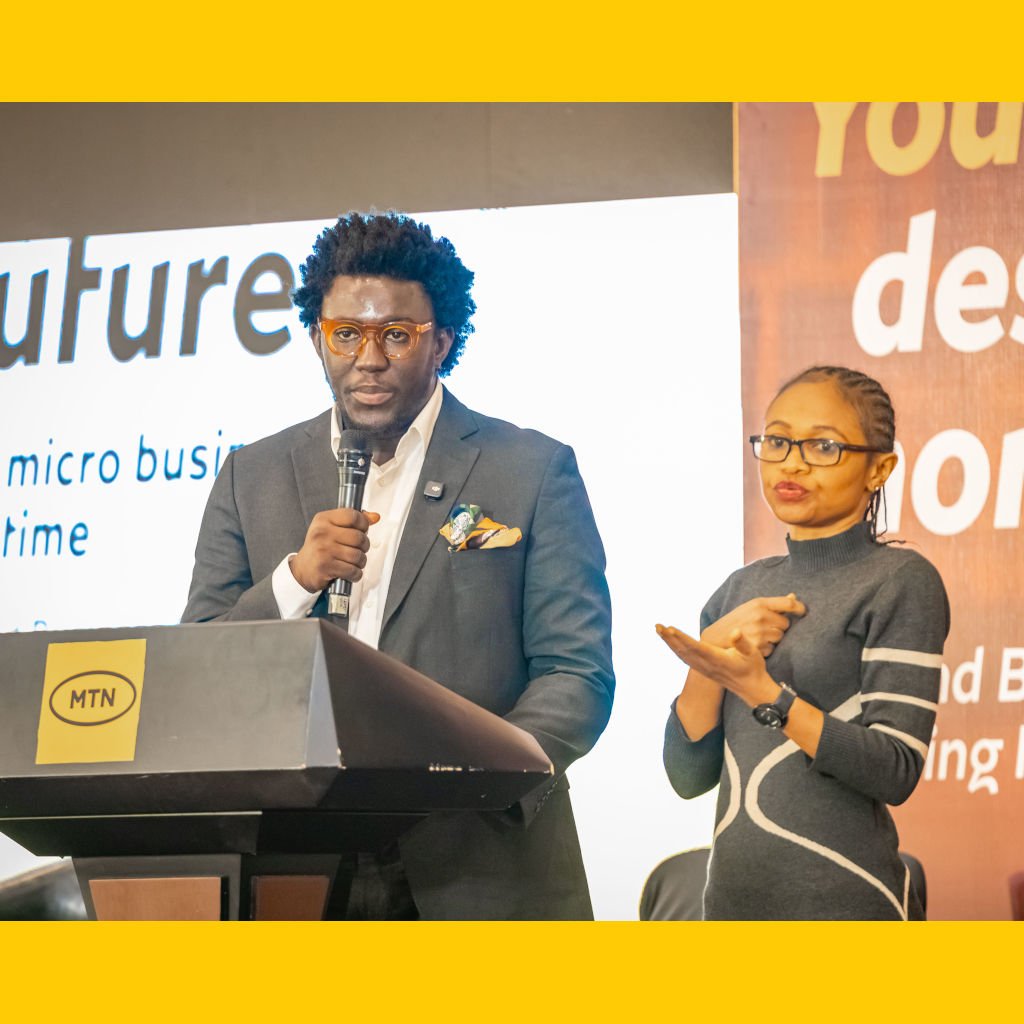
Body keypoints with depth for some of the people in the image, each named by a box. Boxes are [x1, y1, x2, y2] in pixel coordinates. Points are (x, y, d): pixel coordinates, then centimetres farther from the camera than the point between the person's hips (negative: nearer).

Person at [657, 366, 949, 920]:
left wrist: (762, 691, -23)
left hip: (842, 903, -5)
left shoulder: (902, 582, -8)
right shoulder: (742, 589, 9)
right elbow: (689, 775, 5)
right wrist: (709, 655, -10)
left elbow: (897, 771, -16)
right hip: (732, 894, 5)